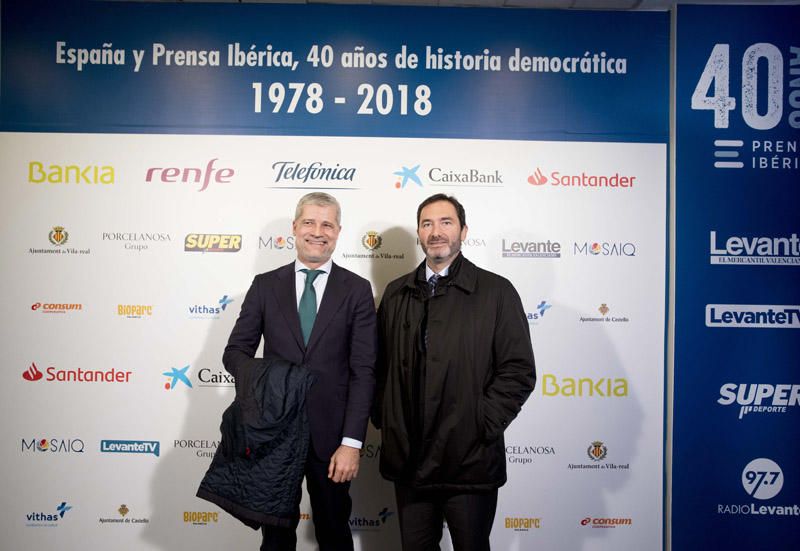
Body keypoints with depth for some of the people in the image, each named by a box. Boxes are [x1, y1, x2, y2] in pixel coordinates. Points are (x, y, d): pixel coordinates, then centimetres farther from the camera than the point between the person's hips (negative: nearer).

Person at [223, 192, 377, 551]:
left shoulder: (357, 290, -2)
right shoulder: (265, 285, 3)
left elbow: (363, 371, -7)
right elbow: (235, 351, 4)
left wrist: (351, 442, -14)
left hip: (331, 433, -1)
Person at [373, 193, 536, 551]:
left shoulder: (496, 292, -5)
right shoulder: (396, 293, 9)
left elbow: (519, 371, -8)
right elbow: (380, 364, 13)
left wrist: (483, 425, -12)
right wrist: (383, 418, 3)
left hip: (470, 461, -3)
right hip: (406, 458, 4)